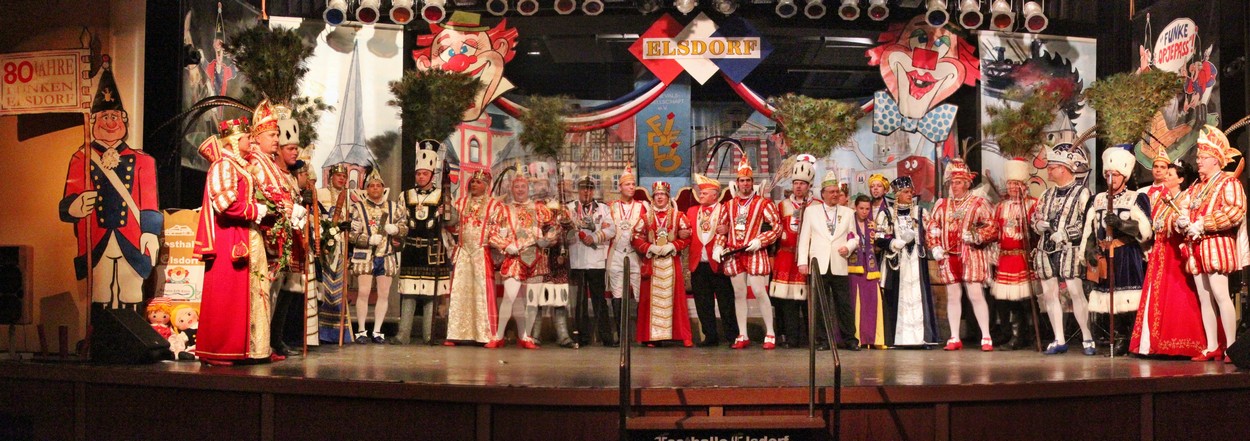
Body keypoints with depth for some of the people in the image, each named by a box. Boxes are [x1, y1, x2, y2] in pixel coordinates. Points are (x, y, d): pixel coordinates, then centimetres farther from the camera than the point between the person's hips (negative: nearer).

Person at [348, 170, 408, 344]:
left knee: (384, 294, 4)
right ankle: (361, 331, 4)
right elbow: (351, 233, -3)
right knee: (363, 292, -7)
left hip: (387, 256, 3)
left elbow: (405, 227, 15)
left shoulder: (394, 207, 11)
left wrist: (396, 229, -8)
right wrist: (369, 240, -18)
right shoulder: (358, 207, 2)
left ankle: (377, 331, 13)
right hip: (365, 256, -3)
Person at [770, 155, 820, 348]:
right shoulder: (783, 205, 13)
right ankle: (790, 337, 1)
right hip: (786, 258, 2)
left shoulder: (818, 207, 6)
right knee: (788, 299, -2)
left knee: (810, 298, -2)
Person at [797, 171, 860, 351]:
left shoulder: (848, 213, 14)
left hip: (840, 266, 1)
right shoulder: (811, 211, 9)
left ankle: (849, 339, 8)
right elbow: (804, 237, 7)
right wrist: (803, 261, -1)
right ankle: (822, 340, 8)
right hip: (818, 266, -1)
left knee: (845, 304, -1)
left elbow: (855, 237, 16)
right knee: (820, 304, 1)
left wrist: (849, 247, -6)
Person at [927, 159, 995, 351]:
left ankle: (986, 338, -2)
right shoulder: (941, 204, 14)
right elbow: (933, 227, 15)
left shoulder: (978, 203, 1)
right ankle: (954, 338, 12)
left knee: (976, 295, -8)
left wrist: (975, 237, -17)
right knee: (952, 296, 7)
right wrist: (935, 247, 2)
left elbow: (991, 227, -2)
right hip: (948, 256, 4)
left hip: (971, 256, -4)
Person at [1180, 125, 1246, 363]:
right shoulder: (1196, 187, 21)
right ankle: (1212, 347, 9)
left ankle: (1231, 346, -11)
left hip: (1217, 245, -8)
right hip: (1197, 248, 8)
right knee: (1204, 298, 6)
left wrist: (1202, 224, -17)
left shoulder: (1228, 182, -2)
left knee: (1220, 295, -13)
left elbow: (1235, 212, -16)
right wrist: (1182, 221, 2)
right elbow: (1186, 210, 27)